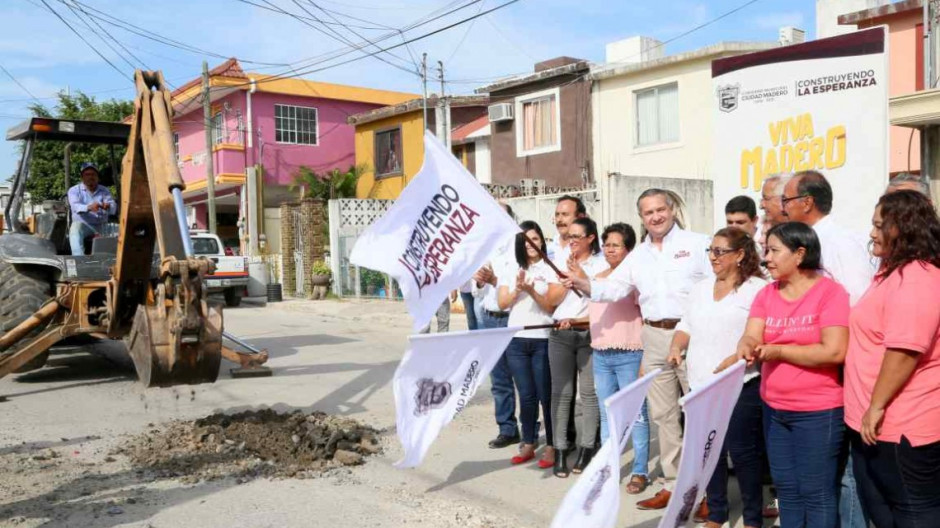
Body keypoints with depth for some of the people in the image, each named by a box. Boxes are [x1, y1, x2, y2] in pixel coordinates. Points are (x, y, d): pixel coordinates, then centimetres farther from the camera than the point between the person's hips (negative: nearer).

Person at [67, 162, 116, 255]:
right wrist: (89, 207, -41)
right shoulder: (74, 190, 5)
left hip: (102, 226, 2)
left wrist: (108, 206, -33)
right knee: (75, 227, -35)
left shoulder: (104, 191, 12)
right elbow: (75, 206, -16)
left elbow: (114, 208, -6)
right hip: (83, 224, -2)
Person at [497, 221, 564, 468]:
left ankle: (551, 446, 11)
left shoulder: (550, 270, -1)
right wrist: (517, 290, -14)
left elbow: (551, 306, -6)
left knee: (546, 395, 0)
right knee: (526, 395, 9)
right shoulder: (509, 269, 9)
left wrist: (532, 291, -20)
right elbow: (502, 304, 3)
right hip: (516, 340, 3)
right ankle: (528, 444, 19)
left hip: (543, 339, -3)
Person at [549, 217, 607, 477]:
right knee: (561, 392, 1)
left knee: (589, 392, 0)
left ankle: (586, 448, 9)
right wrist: (568, 273, -3)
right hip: (560, 334, 3)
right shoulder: (561, 263, 14)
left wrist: (582, 275, -10)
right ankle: (560, 450, 5)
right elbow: (555, 300, 7)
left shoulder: (601, 265, 2)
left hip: (590, 334, -3)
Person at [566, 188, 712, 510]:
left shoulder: (697, 243, -1)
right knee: (663, 414, 11)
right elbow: (613, 288, 8)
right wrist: (581, 284, -9)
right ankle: (673, 483, 22)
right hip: (655, 338, 6)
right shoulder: (638, 255, 14)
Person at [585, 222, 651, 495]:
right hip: (601, 356, 6)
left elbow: (647, 317, -9)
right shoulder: (597, 279, 14)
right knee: (606, 415, 12)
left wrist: (645, 359, -14)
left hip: (629, 355, -6)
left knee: (636, 415, -1)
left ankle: (640, 472, 7)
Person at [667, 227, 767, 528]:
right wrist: (677, 348, 2)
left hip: (741, 387, -6)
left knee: (743, 452, 0)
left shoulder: (758, 289, -5)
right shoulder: (701, 289, 16)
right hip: (702, 385, 6)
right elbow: (687, 326, 21)